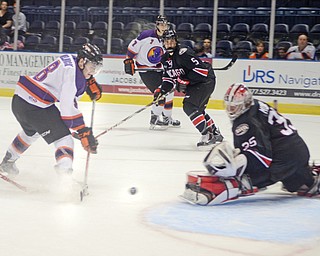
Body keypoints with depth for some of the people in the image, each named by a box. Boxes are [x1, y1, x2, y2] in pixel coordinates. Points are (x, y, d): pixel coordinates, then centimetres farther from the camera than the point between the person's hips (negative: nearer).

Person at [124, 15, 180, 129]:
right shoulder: (147, 35, -18)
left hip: (157, 68, 8)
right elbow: (132, 47, -12)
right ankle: (154, 119, -9)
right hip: (144, 68, -8)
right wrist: (128, 60, -13)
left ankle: (167, 118, 29)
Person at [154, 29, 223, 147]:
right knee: (197, 109, 14)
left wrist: (185, 80, -28)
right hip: (192, 84, 10)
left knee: (189, 106, -19)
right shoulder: (165, 59, 6)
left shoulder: (184, 53, -23)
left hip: (205, 81, -10)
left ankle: (206, 134, -17)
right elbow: (169, 78, 14)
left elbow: (201, 68, -28)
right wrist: (161, 90, -2)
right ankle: (215, 133, 27)